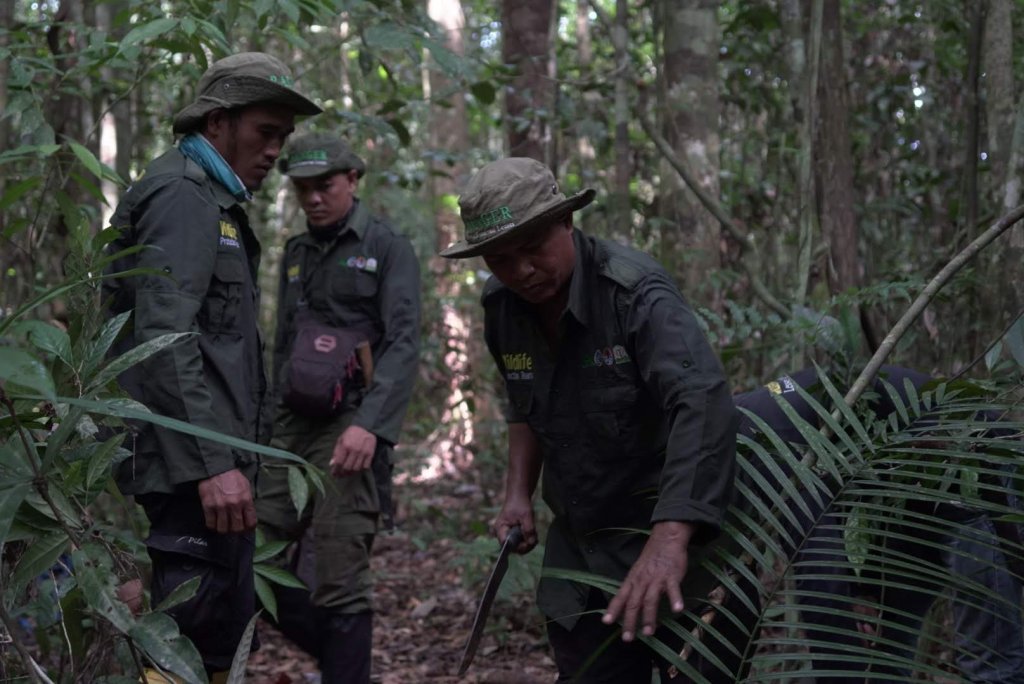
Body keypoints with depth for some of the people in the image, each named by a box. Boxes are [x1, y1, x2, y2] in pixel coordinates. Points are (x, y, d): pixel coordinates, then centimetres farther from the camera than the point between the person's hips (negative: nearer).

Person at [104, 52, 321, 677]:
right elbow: (164, 338, -21)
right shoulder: (183, 195, -11)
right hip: (191, 462, -11)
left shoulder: (215, 201, 21)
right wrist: (213, 463, -26)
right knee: (201, 621, -12)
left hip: (214, 457, 11)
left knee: (229, 612, 13)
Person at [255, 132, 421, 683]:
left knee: (339, 578, -8)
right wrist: (270, 424, 17)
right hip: (291, 426, 6)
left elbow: (404, 343, -12)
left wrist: (370, 424, -25)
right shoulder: (295, 253, 17)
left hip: (349, 426, -6)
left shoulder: (388, 249, -2)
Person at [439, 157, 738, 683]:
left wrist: (669, 539, -47)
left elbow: (702, 404, -37)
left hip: (669, 531, -6)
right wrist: (518, 494, 4)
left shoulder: (635, 293, -23)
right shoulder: (502, 307, -1)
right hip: (578, 540, 6)